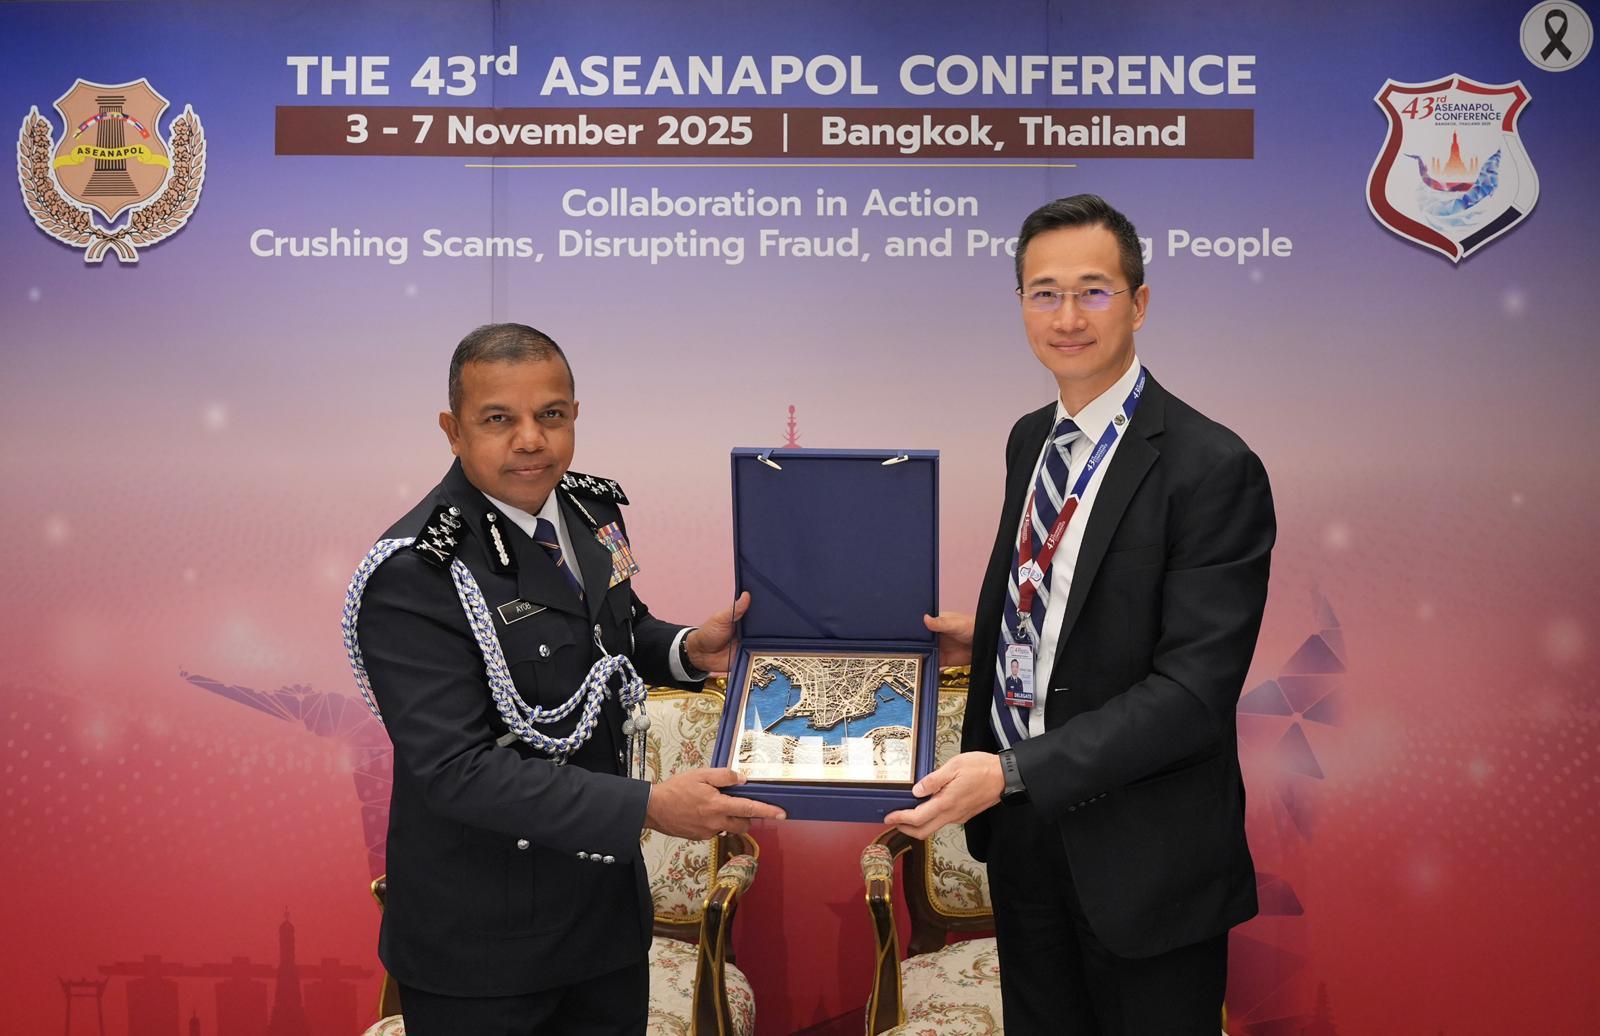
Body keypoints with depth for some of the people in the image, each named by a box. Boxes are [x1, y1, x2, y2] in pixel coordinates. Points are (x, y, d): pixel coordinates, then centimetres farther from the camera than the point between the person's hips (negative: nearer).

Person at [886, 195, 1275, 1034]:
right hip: (1022, 833, 7)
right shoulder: (1029, 439, 6)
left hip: (1140, 858, -6)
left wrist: (1011, 773, -29)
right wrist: (983, 635, -1)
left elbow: (1193, 689, -24)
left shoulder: (1213, 468, -19)